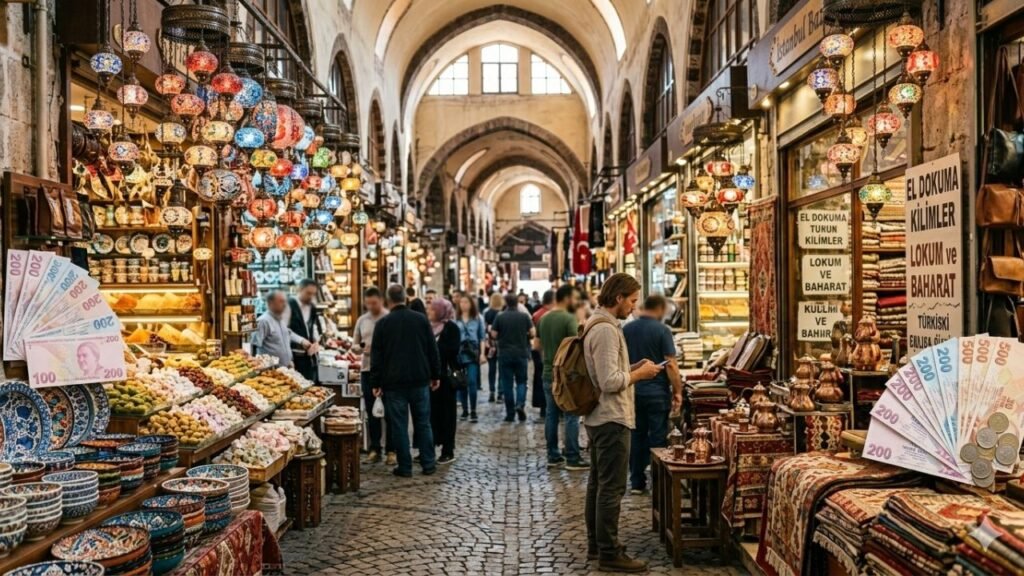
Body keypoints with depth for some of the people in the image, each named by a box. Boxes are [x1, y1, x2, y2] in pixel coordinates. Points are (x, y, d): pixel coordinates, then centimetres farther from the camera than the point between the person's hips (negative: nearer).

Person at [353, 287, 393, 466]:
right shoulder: (362, 320, 10)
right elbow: (354, 345, 14)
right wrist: (362, 348, -7)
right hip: (368, 370, 4)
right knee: (371, 412, 10)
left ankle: (391, 450, 9)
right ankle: (374, 449, 18)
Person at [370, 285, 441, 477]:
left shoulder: (382, 323, -4)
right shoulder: (421, 319, 2)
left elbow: (376, 355, -4)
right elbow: (433, 350, 5)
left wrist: (376, 383, 1)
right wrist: (436, 375, 12)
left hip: (394, 382, -2)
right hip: (420, 380, 2)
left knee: (399, 425, 4)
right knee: (423, 423, 10)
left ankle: (405, 467, 6)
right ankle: (428, 464, 12)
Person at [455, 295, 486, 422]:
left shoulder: (478, 318, 5)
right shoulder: (455, 319, 3)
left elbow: (482, 337, 6)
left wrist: (482, 353, -3)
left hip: (473, 352, -1)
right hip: (459, 353, 1)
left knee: (472, 382, -9)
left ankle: (473, 411, -3)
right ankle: (465, 410, 18)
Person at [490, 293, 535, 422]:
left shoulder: (499, 317, -4)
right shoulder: (524, 316, -3)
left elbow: (494, 335, -4)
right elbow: (532, 333, -3)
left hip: (505, 354, 0)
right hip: (521, 353, 0)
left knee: (507, 384, 5)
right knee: (521, 381, 12)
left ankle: (510, 414, 6)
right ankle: (520, 404, -12)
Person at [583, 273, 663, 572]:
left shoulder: (597, 324, 13)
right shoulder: (606, 329, -20)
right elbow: (611, 382, -26)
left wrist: (634, 369, 9)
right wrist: (640, 373, -12)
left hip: (599, 418, 11)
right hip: (612, 419, -11)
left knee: (598, 483, 17)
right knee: (612, 489, -4)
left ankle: (595, 543, 28)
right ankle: (610, 553, 3)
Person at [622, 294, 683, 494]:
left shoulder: (626, 330, 3)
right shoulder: (662, 330, -11)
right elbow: (671, 364, -13)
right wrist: (677, 391, -4)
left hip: (633, 392, 4)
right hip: (657, 393, -4)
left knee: (636, 437, 11)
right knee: (658, 438, 4)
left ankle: (637, 482, 15)